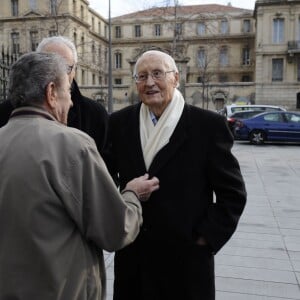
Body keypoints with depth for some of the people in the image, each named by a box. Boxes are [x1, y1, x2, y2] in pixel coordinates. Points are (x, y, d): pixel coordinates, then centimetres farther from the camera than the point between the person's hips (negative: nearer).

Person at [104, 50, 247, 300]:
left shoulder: (208, 125, -9)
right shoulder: (120, 122, 0)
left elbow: (233, 193, -5)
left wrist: (207, 238, -8)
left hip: (186, 257, -2)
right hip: (131, 255, 3)